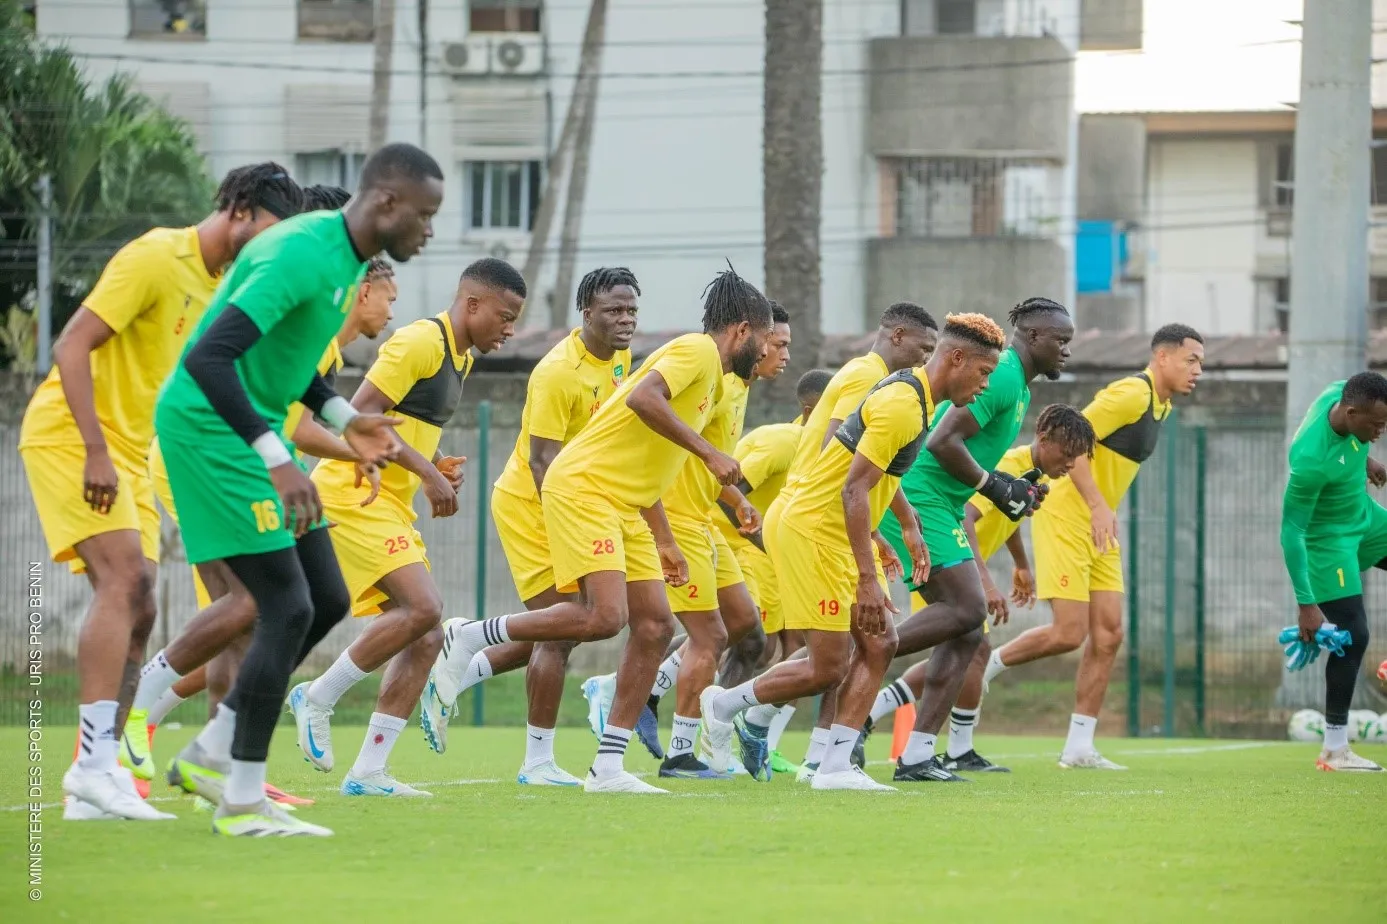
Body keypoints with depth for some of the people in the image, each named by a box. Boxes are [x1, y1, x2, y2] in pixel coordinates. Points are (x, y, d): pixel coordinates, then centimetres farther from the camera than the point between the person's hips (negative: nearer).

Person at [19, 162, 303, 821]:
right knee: (123, 579, -22)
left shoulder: (220, 285, 12)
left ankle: (94, 786, 6)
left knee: (136, 608, 3)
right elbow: (72, 346, -20)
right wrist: (95, 450, -27)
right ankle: (94, 763, -27)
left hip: (127, 449, 9)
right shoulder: (157, 258, -15)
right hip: (68, 435, -9)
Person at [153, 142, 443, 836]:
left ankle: (213, 753, 17)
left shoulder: (348, 258, 9)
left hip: (251, 430, 10)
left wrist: (343, 419, 12)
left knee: (327, 601, 8)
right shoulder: (302, 254, -23)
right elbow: (207, 356, -31)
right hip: (208, 430, -10)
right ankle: (242, 803, -4)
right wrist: (276, 460, -35)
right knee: (289, 608, -12)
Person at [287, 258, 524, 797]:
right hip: (354, 493, -10)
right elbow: (361, 414, -19)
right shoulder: (420, 341, -13)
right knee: (423, 607, -23)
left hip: (390, 504, 10)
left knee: (426, 639, 2)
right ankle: (318, 698, -8)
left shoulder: (461, 358, 17)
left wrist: (436, 467, 7)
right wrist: (426, 471, -20)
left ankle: (368, 772, 2)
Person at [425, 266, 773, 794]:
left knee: (655, 626, 2)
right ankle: (466, 638, -9)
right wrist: (708, 453, -24)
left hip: (621, 507, 10)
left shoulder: (711, 376, 22)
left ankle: (607, 768, 2)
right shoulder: (697, 350, -7)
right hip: (583, 487, -10)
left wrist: (665, 543, 27)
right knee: (604, 616, -23)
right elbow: (642, 398, -27)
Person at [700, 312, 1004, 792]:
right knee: (829, 668, -7)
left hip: (839, 534, 10)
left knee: (880, 644, 3)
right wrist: (868, 580, -28)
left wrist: (909, 524, 30)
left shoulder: (913, 395, 9)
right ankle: (726, 704, 12)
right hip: (815, 533, -10)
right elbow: (854, 490, -26)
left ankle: (836, 765, 3)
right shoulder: (902, 405, -22)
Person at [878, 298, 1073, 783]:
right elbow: (942, 442, -21)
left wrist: (1013, 487, 12)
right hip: (921, 500, -10)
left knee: (967, 633, 4)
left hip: (940, 506, 10)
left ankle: (916, 756, 2)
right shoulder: (1000, 376, -14)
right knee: (967, 610, -19)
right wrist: (994, 486, -12)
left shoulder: (1018, 385, 19)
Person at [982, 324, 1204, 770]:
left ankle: (1079, 747, 6)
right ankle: (985, 664, 9)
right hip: (1065, 517, -9)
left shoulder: (1160, 405, 13)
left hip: (1098, 528, 9)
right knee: (1069, 632, -13)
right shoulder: (1132, 394, -16)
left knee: (1108, 634, 3)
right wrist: (1098, 505, -26)